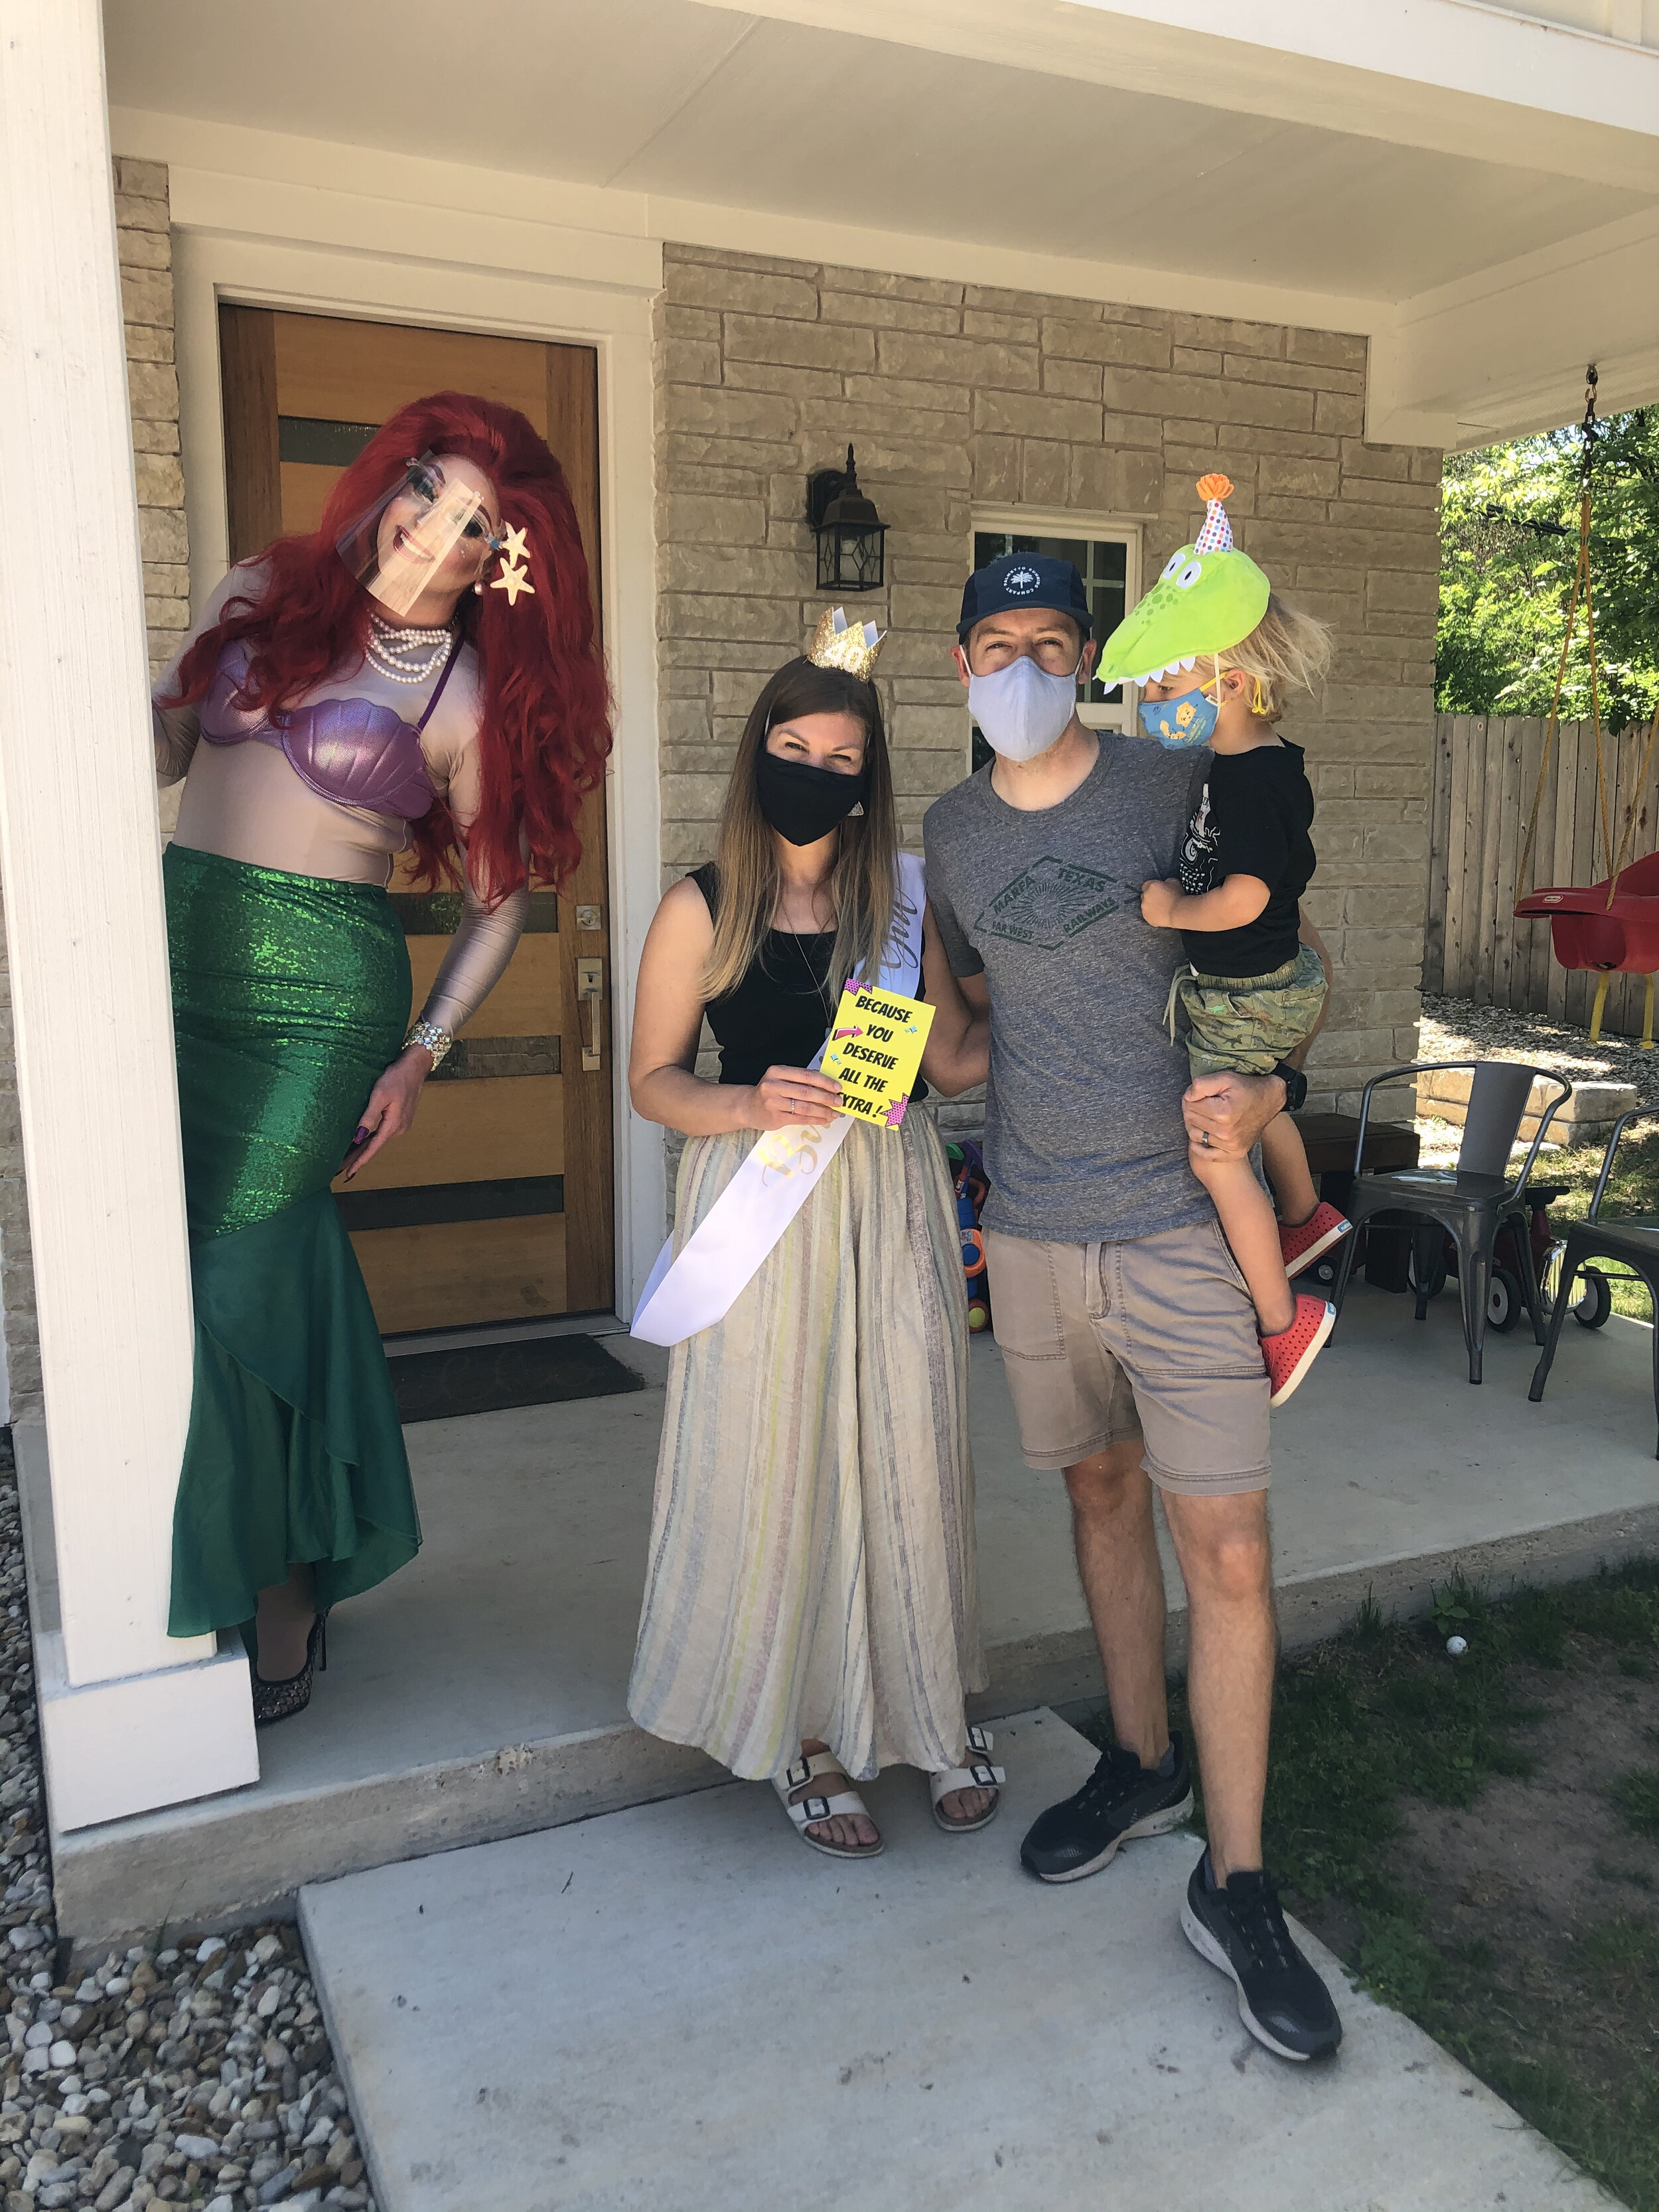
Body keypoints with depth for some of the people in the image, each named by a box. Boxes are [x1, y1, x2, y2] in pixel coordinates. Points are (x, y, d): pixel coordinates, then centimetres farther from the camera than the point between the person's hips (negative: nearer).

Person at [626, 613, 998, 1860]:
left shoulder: (902, 898, 6)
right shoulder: (704, 910, 0)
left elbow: (956, 1059, 8)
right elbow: (653, 1079, 1)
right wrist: (750, 1106, -16)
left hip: (890, 1202, 2)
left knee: (908, 1461, 6)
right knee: (782, 1468, 4)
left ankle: (935, 1716, 28)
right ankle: (809, 1736, 24)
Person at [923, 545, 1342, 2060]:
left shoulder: (1177, 790, -4)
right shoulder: (951, 831, 9)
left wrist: (1268, 1082, -15)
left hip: (1180, 1218, -4)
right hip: (1034, 1224, 4)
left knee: (1228, 1551, -4)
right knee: (1101, 1491, 18)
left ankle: (1237, 1885, 12)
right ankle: (1143, 1766, 38)